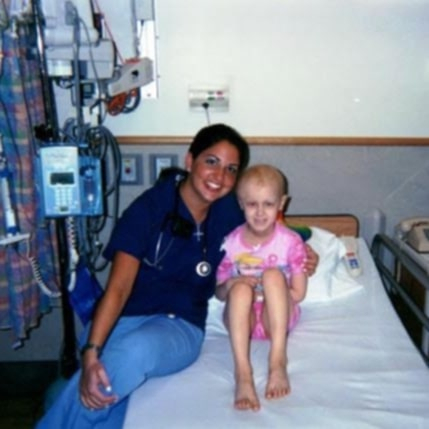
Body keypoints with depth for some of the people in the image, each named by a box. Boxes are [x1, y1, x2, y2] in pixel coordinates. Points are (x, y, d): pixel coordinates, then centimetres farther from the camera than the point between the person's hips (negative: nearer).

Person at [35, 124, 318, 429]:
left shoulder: (228, 211, 1)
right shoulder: (149, 207, -11)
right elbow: (118, 288, -18)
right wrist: (91, 352, -32)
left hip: (180, 325, 2)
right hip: (124, 316, -2)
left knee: (136, 350, -34)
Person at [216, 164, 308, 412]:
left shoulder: (291, 241, -9)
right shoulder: (231, 242, -4)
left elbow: (298, 293, -5)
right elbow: (219, 293, 3)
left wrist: (262, 290, -14)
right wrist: (230, 285, -21)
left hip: (277, 316, -1)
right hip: (243, 317, 1)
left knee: (273, 275, -29)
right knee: (241, 289, -32)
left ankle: (278, 359, -32)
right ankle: (242, 372, -41)